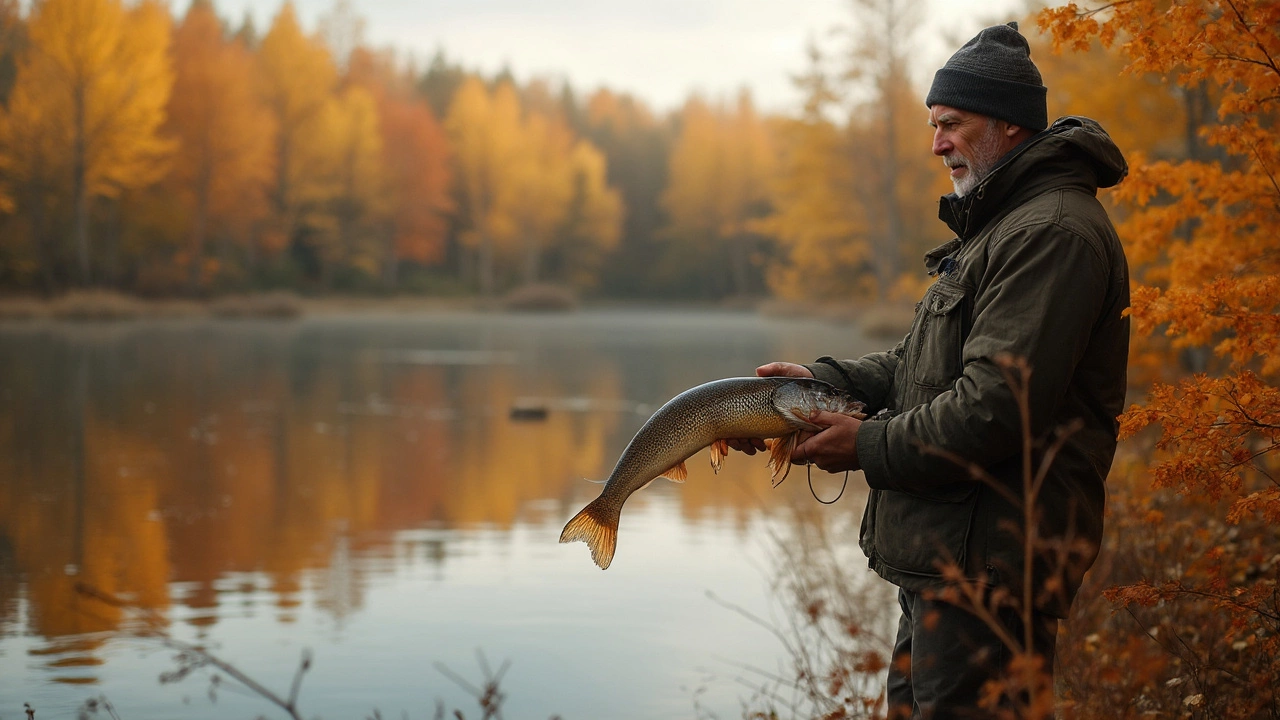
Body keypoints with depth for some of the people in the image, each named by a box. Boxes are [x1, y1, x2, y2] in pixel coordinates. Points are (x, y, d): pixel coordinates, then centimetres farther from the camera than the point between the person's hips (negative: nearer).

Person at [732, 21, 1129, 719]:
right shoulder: (1001, 225, 20)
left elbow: (997, 407, -23)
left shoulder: (1053, 234, -16)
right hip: (945, 558, 11)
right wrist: (820, 379, 6)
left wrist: (869, 446, -13)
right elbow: (918, 367, 21)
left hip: (991, 565, -11)